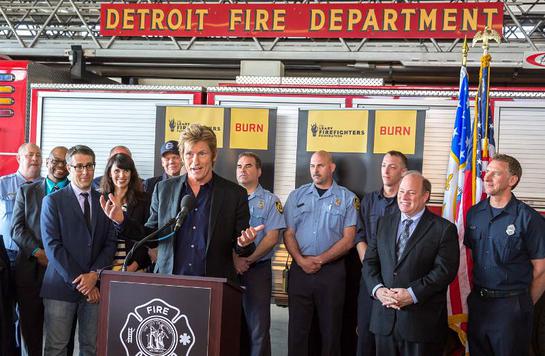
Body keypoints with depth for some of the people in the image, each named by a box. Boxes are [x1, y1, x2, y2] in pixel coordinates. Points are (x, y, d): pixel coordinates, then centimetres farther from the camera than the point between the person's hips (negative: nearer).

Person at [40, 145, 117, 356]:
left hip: (95, 287, 3)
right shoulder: (53, 201, 2)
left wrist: (94, 274, -9)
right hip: (61, 287, -3)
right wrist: (78, 280, -11)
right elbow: (52, 245, -6)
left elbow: (110, 243, 7)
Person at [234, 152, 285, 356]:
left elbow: (272, 238, -5)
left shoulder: (270, 201, 3)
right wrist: (234, 259, -10)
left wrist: (247, 259, -11)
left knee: (258, 326, -2)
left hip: (258, 269, -2)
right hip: (230, 268, 2)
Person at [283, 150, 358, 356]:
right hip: (300, 269, 2)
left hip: (332, 270, -2)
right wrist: (301, 260, -10)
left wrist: (319, 260, -11)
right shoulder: (297, 196, 9)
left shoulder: (347, 199, 2)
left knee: (331, 329, 5)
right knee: (297, 327, 5)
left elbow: (348, 239, -3)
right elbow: (289, 234, 6)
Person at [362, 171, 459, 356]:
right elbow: (369, 262, 9)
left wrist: (412, 294, -19)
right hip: (384, 318, 4)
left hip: (422, 320, -4)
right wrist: (377, 289, -9)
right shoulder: (384, 223, 12)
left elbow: (445, 270, -12)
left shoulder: (444, 229, -3)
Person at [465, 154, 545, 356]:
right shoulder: (474, 213, 4)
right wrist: (477, 293, 11)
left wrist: (526, 306, 0)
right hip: (477, 301, 5)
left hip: (511, 305, -5)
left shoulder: (528, 218, -13)